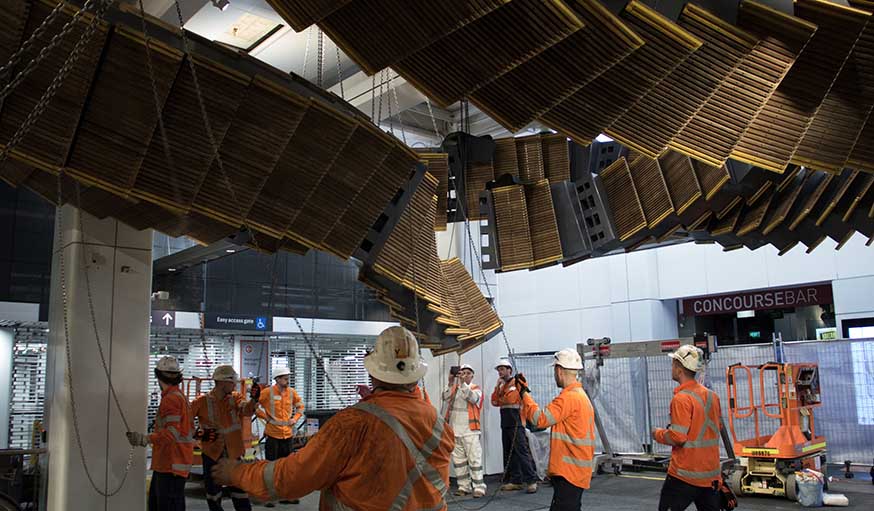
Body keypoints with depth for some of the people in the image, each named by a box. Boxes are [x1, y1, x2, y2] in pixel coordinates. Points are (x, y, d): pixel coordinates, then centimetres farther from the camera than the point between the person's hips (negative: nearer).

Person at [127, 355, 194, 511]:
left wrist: (145, 439, -34)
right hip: (167, 463, 10)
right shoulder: (180, 396, 16)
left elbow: (172, 432, -26)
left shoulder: (171, 399, -15)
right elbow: (190, 429, 23)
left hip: (171, 465, -10)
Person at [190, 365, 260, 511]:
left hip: (234, 454, 1)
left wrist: (253, 399, -43)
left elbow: (246, 409, -22)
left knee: (240, 495, 4)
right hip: (212, 455, -1)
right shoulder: (201, 402, -7)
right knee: (213, 495, 13)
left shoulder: (235, 398, -2)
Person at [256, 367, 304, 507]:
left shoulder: (292, 392, 3)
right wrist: (265, 416, -9)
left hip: (287, 434, 5)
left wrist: (296, 418, 5)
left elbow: (300, 405, 19)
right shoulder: (268, 392, -11)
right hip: (273, 434, -5)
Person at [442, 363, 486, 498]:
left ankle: (479, 487, -4)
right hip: (454, 430, 4)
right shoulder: (453, 388, 13)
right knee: (458, 460, 8)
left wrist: (463, 383, -23)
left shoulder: (476, 389, 5)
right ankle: (464, 486, 16)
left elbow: (472, 398, -16)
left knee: (474, 459, -7)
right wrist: (450, 383, -17)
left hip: (470, 430, -4)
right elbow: (445, 398, -5)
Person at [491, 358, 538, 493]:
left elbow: (510, 399, -17)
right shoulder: (502, 386, 20)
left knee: (522, 451, -12)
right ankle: (515, 481, 14)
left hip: (516, 423, -9)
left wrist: (500, 400, 2)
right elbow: (494, 402, 11)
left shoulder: (517, 383, -5)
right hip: (505, 424, 9)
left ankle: (531, 480, -10)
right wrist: (497, 386, 3)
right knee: (509, 453, 9)